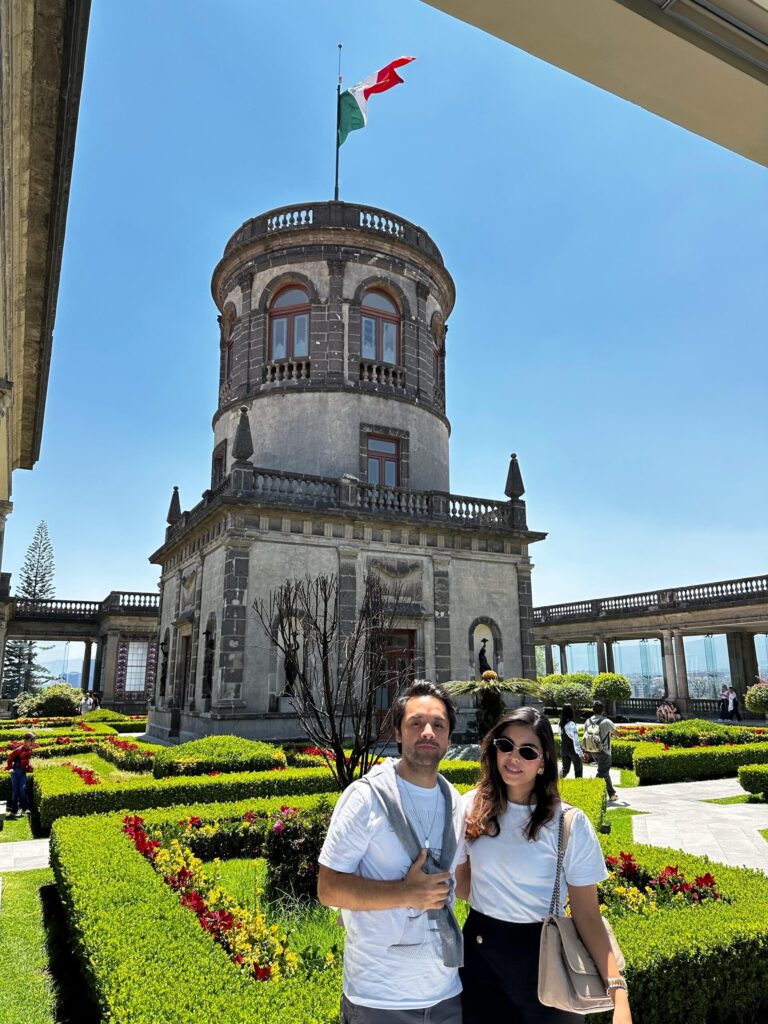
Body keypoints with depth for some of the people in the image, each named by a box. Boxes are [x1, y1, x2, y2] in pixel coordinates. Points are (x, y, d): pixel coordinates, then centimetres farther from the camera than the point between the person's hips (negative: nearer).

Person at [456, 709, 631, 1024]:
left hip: (540, 956, -3)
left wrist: (618, 992, -22)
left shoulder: (569, 824, -16)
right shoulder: (473, 806, -6)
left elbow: (587, 915, -13)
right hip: (477, 950, 3)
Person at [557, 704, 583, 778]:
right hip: (573, 750, -6)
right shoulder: (571, 725, -23)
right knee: (578, 769, 14)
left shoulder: (560, 724, -2)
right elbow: (575, 741, -25)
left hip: (564, 749, 6)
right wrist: (580, 754, -22)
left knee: (565, 769, 17)